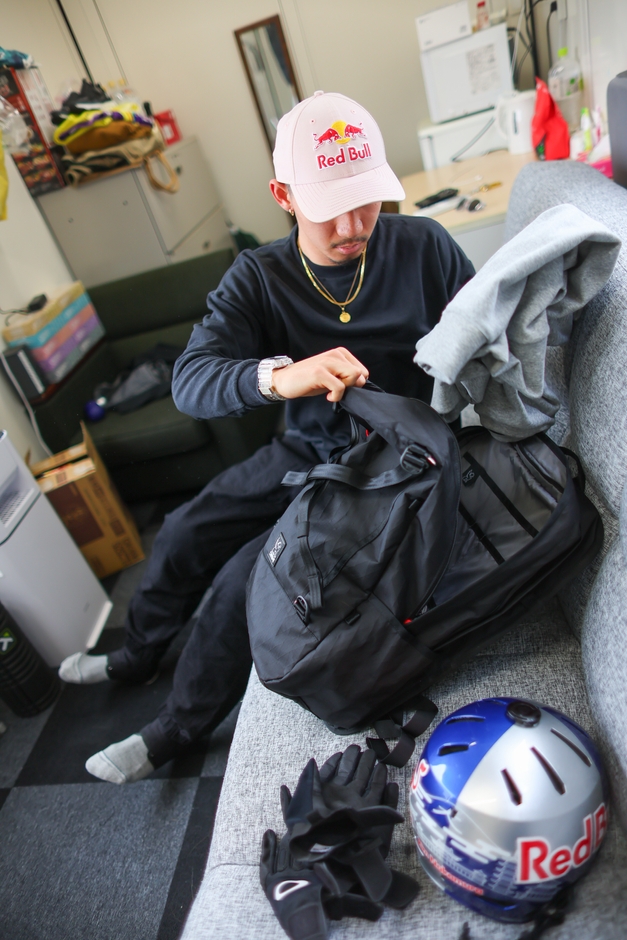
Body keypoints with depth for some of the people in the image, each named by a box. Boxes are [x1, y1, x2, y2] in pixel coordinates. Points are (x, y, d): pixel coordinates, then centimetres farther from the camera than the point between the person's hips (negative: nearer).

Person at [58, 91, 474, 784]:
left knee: (243, 584, -14)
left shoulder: (422, 246, -12)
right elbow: (190, 382, -24)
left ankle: (178, 729, 15)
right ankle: (136, 658, 41)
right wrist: (278, 376, -44)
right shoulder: (259, 278, -10)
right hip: (303, 454, 4)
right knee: (183, 536, 9)